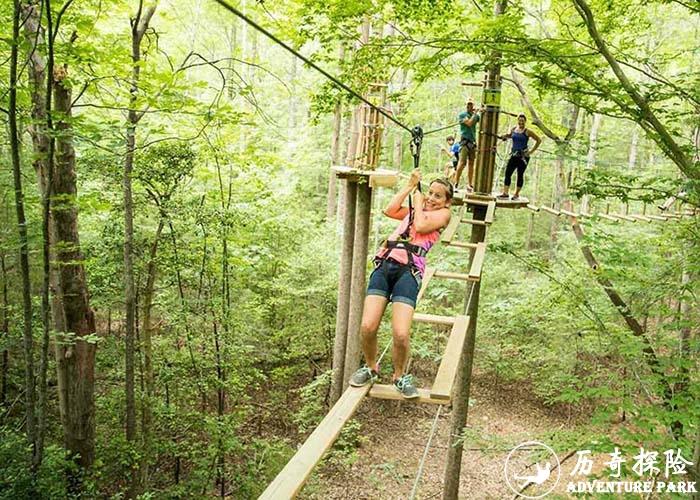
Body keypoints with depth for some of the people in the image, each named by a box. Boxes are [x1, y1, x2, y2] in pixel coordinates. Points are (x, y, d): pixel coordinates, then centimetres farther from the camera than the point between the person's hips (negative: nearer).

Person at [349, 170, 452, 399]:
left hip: (409, 271, -4)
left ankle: (400, 376, 12)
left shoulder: (444, 213, 15)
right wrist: (410, 185, 18)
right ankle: (370, 368, 15)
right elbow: (389, 210, 13)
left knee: (401, 334, -18)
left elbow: (421, 227, -2)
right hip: (384, 265, 4)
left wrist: (418, 202, 15)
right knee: (367, 327, -13)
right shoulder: (413, 210, 30)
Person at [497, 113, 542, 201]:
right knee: (507, 173, -5)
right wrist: (505, 136, 9)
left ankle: (516, 194, 13)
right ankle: (505, 193, -6)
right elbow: (510, 135, 31)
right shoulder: (514, 129, 8)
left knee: (520, 175, 3)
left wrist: (531, 151, -5)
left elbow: (539, 140, -2)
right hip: (514, 155, 5)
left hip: (523, 156, -5)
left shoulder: (527, 131, -6)